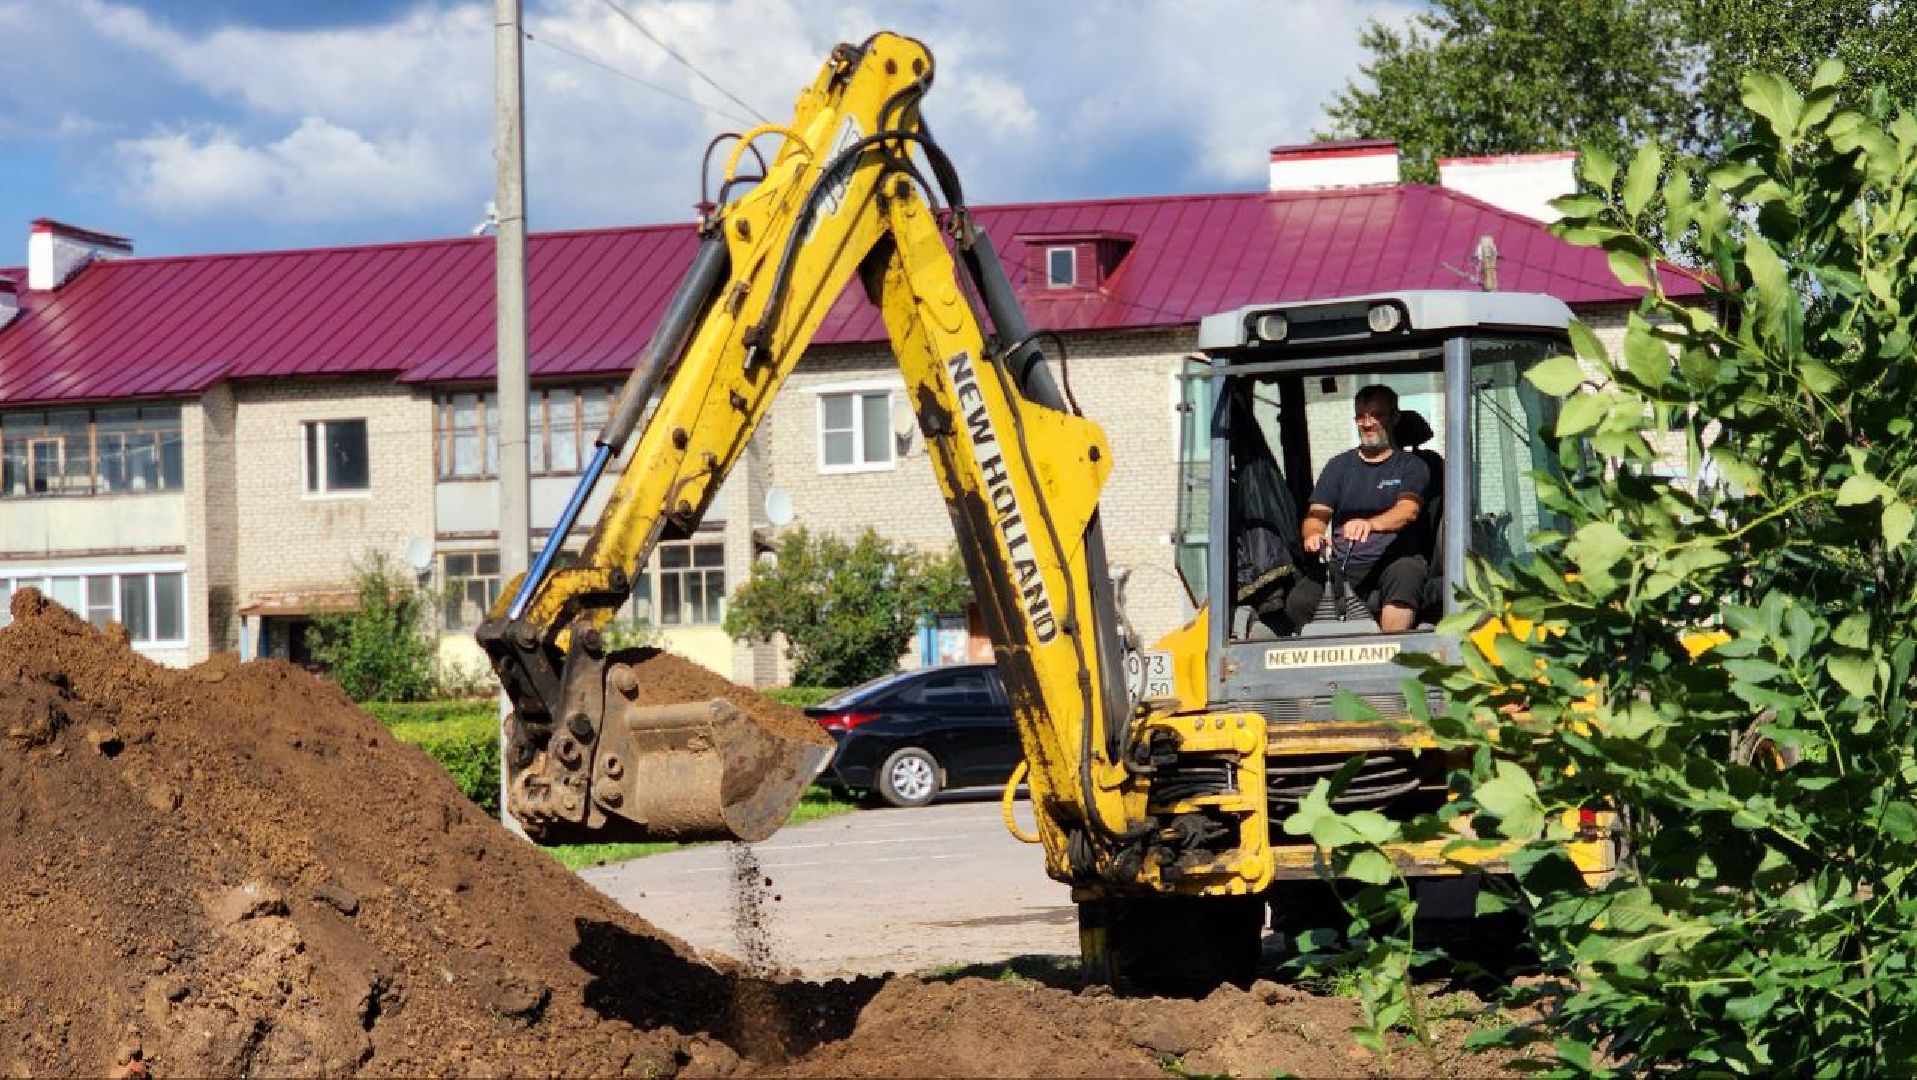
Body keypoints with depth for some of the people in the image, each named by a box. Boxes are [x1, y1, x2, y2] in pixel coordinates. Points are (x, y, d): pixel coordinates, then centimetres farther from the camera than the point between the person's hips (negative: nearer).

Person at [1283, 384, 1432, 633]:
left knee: (1404, 575, -39)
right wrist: (1313, 535, -17)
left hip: (1391, 562, -3)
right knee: (1298, 602, -26)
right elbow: (1316, 514, 10)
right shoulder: (1339, 466, 19)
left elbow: (1408, 510, -11)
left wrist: (1371, 524, -34)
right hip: (1341, 569, 3)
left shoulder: (1411, 466, 8)